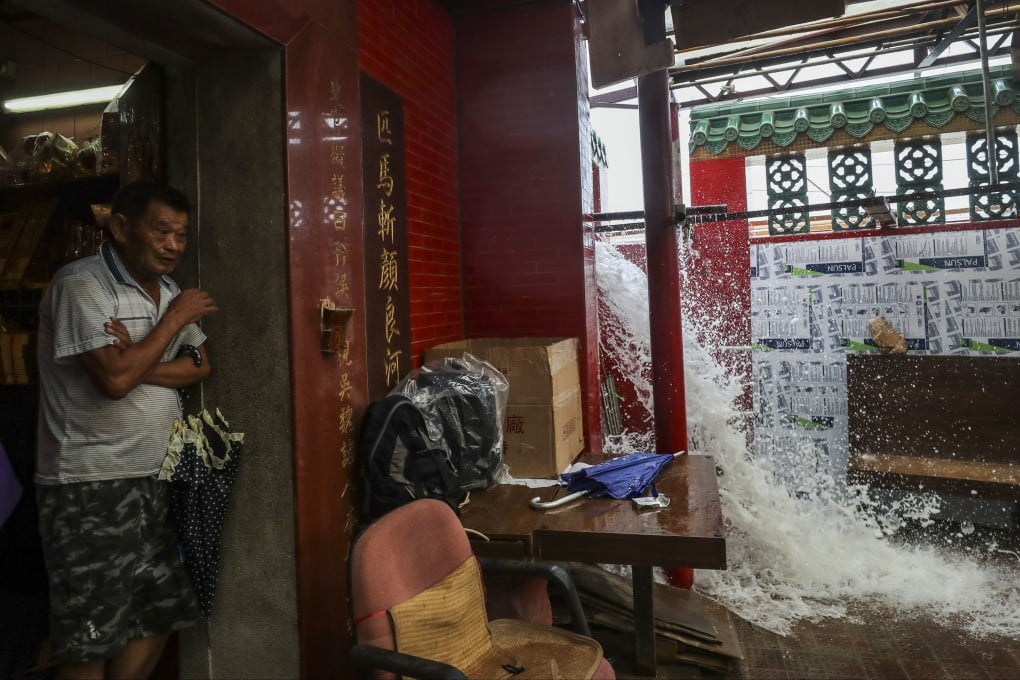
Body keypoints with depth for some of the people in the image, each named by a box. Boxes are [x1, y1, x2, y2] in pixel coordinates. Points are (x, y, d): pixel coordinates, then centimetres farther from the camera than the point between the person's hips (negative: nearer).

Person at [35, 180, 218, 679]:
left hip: (152, 479, 8)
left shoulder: (168, 290, 11)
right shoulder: (81, 284, -13)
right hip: (89, 487, -7)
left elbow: (202, 366, 5)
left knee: (159, 617, 14)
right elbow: (115, 379, -24)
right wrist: (174, 319, -13)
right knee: (90, 639, 3)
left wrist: (137, 365, -12)